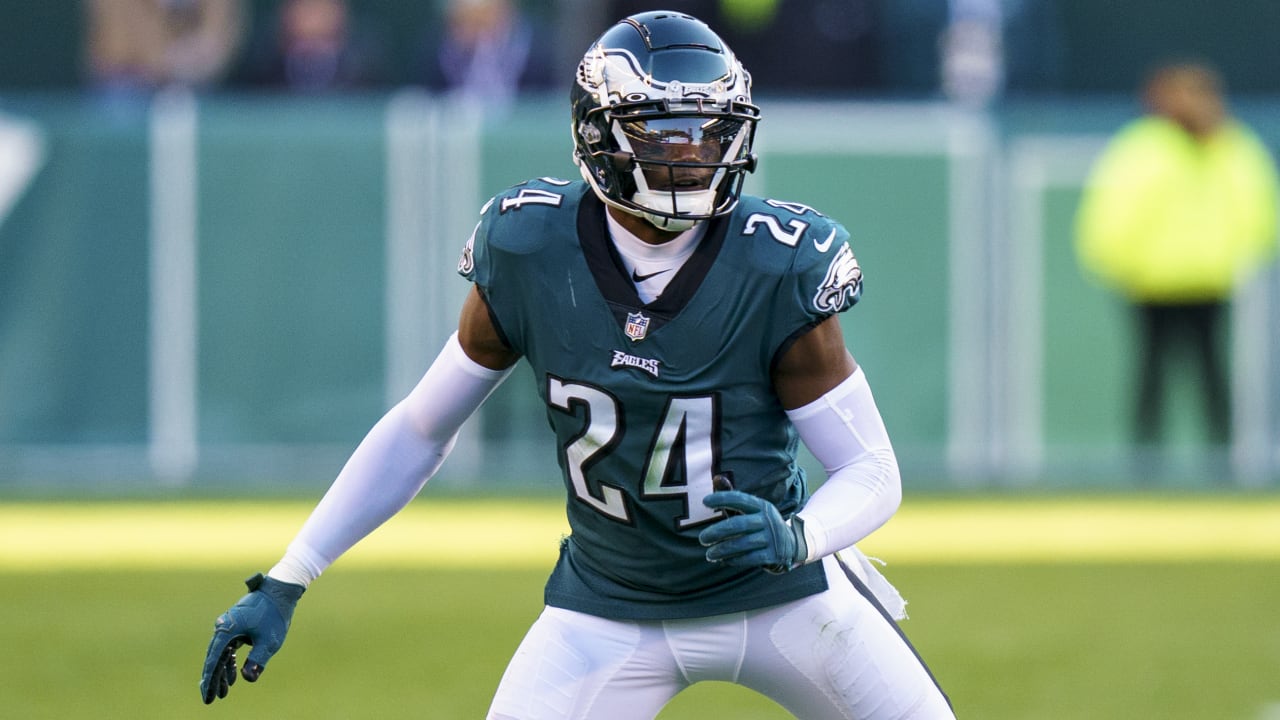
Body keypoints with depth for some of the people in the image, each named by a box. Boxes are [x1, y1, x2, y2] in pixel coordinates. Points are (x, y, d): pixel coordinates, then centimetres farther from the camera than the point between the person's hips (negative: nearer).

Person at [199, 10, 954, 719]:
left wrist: (797, 538, -36)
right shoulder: (528, 254, -16)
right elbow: (419, 430, -3)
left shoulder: (774, 269, -20)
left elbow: (873, 472, -14)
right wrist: (283, 585, -5)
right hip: (608, 612, 0)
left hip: (780, 591, 0)